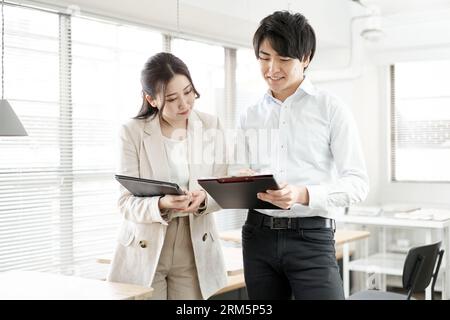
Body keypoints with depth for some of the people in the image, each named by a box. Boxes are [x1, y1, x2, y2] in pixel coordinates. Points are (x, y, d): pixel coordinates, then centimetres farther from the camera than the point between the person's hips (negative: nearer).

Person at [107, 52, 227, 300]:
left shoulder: (211, 127, -1)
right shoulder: (133, 132, -10)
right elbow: (126, 203, -11)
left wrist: (203, 200, -21)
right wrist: (161, 204, -30)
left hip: (194, 253, 2)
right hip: (144, 254, -2)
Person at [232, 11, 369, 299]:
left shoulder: (331, 109, -1)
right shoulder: (249, 116, 12)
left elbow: (358, 182, -7)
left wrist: (304, 195, -23)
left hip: (311, 238, -4)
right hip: (258, 236, 4)